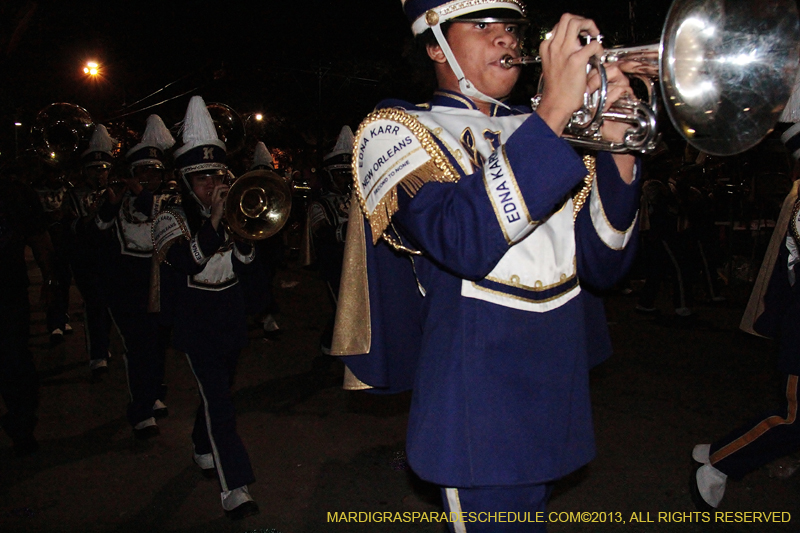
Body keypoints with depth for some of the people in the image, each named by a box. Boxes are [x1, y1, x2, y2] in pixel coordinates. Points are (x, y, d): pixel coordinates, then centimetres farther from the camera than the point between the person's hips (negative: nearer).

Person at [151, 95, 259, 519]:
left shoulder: (230, 214, 6)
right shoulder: (171, 219, -7)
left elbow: (243, 261, -3)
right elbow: (187, 261, -25)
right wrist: (213, 220, -30)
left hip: (230, 316, 5)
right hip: (195, 322, -5)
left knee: (217, 389, 19)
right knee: (217, 399, -12)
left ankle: (204, 449, 44)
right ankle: (234, 488, -12)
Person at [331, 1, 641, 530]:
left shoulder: (536, 131, 11)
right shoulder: (399, 131, -6)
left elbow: (603, 266, 2)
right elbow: (464, 241, -27)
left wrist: (617, 148, -12)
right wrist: (553, 113, -28)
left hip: (561, 383, 6)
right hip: (480, 400, -6)